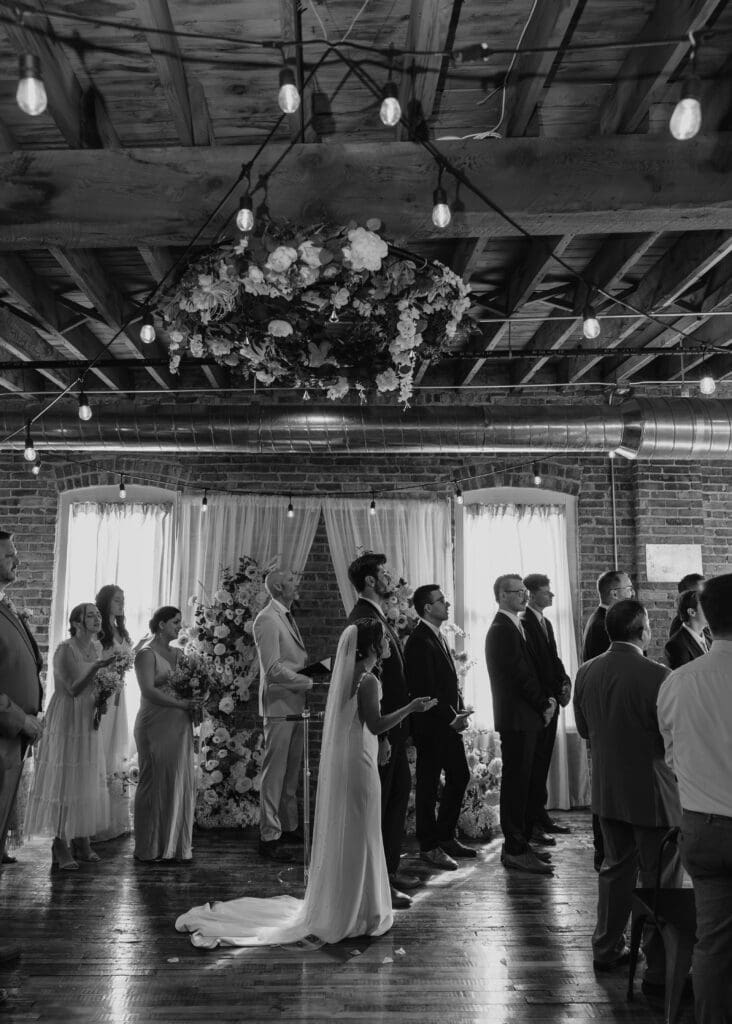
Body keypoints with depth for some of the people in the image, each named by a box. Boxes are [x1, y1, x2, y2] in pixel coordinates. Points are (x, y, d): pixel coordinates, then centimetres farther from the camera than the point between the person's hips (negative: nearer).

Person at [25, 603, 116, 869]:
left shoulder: (96, 647, 6)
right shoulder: (65, 650, -15)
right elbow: (73, 689, -20)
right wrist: (96, 667, -31)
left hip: (89, 720, 7)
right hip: (66, 720, -7)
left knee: (87, 779, 10)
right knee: (63, 779, -2)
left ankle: (81, 840, 20)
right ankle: (61, 846, 7)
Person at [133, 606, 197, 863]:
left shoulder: (176, 653, 15)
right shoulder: (146, 654, -6)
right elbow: (148, 690, -17)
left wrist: (194, 703, -2)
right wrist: (181, 704, -23)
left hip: (179, 726, 7)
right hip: (155, 724, -7)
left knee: (181, 782, 8)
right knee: (155, 783, 1)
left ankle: (176, 844, 18)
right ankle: (150, 848, 13)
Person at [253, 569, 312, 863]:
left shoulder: (287, 617, 15)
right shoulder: (267, 619, -15)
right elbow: (273, 670, -21)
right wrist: (310, 682, -18)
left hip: (295, 704, 9)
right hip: (279, 704, -9)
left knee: (292, 770, 16)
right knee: (274, 771, -1)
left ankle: (289, 827, 28)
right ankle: (269, 837, 8)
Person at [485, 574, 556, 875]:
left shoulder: (513, 627, 16)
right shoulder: (503, 630, -16)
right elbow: (520, 676, -18)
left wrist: (545, 700, 3)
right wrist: (544, 704, -7)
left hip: (525, 717, 10)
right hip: (517, 718, -10)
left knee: (525, 783, 15)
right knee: (516, 783, -2)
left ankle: (520, 842, 26)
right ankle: (515, 851, 7)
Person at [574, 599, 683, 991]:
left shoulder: (586, 672, -4)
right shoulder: (656, 676, -23)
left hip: (606, 791, 6)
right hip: (652, 793, -6)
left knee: (615, 868, 22)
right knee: (660, 881, 10)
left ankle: (607, 948, 34)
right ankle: (660, 970, 20)